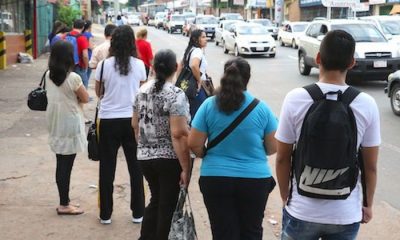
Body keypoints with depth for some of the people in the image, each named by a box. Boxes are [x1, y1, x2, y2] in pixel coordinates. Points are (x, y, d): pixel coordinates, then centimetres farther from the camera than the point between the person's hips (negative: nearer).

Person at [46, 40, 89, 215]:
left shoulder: (48, 75, 3)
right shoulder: (73, 77, -17)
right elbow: (85, 99, -7)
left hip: (55, 123, 7)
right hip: (69, 124, -7)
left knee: (61, 164, 15)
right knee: (66, 166, 1)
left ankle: (64, 201, 25)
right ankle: (64, 205, 9)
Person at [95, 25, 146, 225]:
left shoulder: (104, 65, -7)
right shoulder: (139, 65, -4)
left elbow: (98, 93, 5)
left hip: (109, 120, -1)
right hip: (132, 119, 1)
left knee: (107, 168, 10)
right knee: (136, 167, 12)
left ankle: (105, 214, 17)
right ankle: (138, 213, 18)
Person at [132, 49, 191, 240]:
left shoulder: (143, 90, 5)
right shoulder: (176, 95, -16)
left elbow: (135, 124, 13)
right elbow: (178, 134, -21)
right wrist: (186, 168, -18)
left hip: (145, 157, 7)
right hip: (169, 159, -6)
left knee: (156, 200, 22)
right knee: (168, 206, 7)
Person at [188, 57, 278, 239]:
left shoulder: (209, 105, -6)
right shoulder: (261, 108, -6)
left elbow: (194, 144, -5)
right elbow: (273, 147, 0)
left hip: (215, 179, 0)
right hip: (255, 180, 0)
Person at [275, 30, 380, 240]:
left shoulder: (295, 99, -11)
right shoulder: (367, 105, -9)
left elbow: (282, 157, -4)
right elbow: (370, 166, -3)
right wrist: (368, 205, 12)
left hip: (302, 211, 0)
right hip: (346, 214, 1)